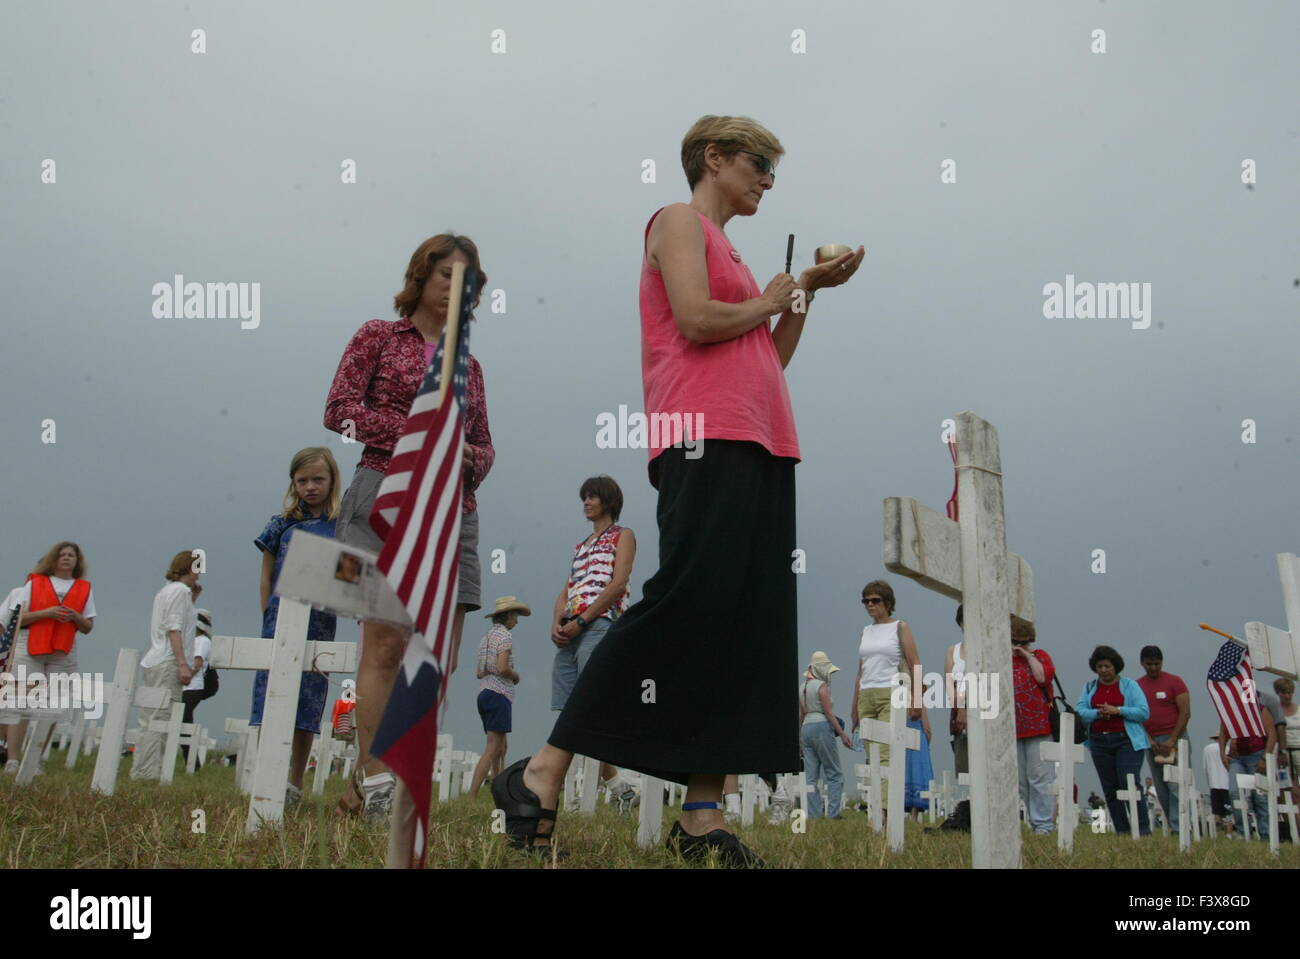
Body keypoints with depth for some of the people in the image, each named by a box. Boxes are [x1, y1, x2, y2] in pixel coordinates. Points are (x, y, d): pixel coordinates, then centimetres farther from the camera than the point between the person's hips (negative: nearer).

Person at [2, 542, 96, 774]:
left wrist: (75, 617, -8)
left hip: (63, 655, 2)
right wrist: (46, 612, -12)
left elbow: (88, 627, 13)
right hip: (29, 650, -2)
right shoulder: (34, 583, 9)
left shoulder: (84, 588, 13)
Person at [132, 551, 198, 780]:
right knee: (161, 720, -10)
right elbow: (174, 629, -15)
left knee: (149, 722, 8)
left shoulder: (165, 591, 22)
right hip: (168, 664, -9)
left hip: (152, 663, 9)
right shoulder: (181, 590, -5)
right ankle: (148, 772, -13)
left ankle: (140, 771, 9)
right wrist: (183, 664, -18)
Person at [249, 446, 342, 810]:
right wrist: (270, 620, 6)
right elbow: (266, 578, 11)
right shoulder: (281, 524, 7)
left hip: (320, 629, 0)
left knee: (306, 711, 4)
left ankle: (295, 785, 12)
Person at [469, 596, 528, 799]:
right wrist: (516, 676, 0)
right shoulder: (505, 635, -7)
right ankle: (472, 796, -20)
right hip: (499, 694, -9)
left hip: (484, 692, 9)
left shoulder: (486, 637, 18)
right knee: (493, 748, -12)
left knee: (501, 748, 13)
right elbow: (503, 668, -19)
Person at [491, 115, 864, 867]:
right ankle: (543, 776, -14)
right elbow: (696, 319, -13)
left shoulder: (729, 249, 29)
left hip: (762, 448, 9)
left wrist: (808, 290, 18)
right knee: (688, 606, -19)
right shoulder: (680, 221, 5)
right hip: (708, 439, -9)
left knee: (749, 628, 0)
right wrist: (769, 301, 4)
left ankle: (703, 815, -1)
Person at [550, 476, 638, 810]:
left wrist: (579, 622, -11)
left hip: (599, 625, -7)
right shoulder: (582, 546, 29)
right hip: (570, 632, 7)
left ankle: (616, 785, -15)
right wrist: (557, 623, 0)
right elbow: (566, 590, 21)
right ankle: (569, 789, -4)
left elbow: (618, 584, -6)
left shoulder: (623, 536, 9)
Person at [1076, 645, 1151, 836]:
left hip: (1127, 741, -4)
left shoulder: (1129, 685, 4)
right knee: (1110, 789, 4)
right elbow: (1079, 712, 0)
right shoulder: (1089, 687, 13)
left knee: (1129, 784, -15)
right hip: (1100, 743, 4)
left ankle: (1143, 828, -11)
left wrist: (1117, 710, -16)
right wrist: (1098, 713, -18)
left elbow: (1144, 712, -6)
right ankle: (1122, 831, 9)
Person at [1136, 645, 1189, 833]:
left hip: (1174, 739, -4)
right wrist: (1150, 741, -4)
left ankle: (1178, 828, -13)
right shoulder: (1137, 686, 10)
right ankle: (1173, 826, 9)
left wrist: (1172, 740, -11)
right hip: (1152, 742, 4)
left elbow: (1185, 713, -5)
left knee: (1175, 786, -11)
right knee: (1161, 790, 4)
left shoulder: (1174, 682, 0)